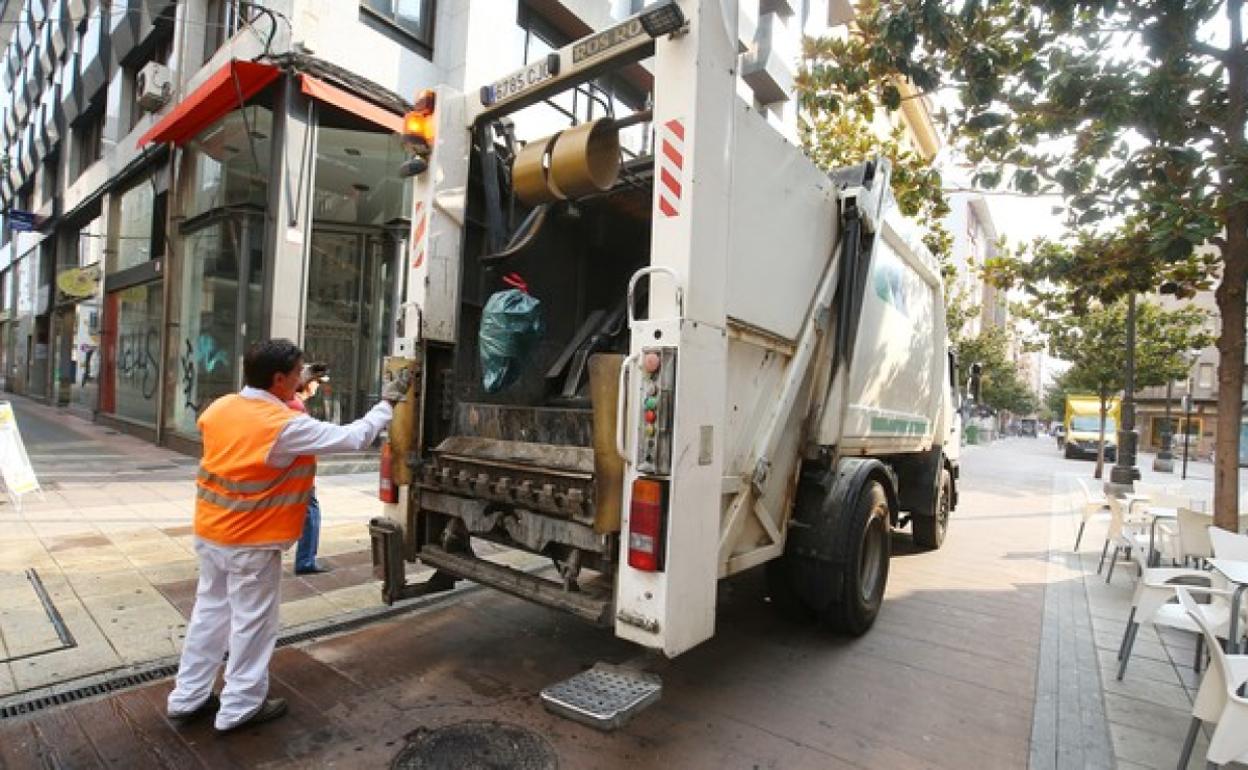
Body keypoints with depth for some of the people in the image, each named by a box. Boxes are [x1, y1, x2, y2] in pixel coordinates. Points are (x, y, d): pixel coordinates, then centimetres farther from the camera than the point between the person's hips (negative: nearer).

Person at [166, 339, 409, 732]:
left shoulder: (219, 408, -2)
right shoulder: (287, 426, -23)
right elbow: (354, 438, -21)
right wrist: (387, 403, -8)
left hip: (209, 532, 8)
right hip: (252, 542, -8)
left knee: (209, 611, 21)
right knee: (252, 622, 8)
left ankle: (187, 697, 34)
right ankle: (240, 707, 22)